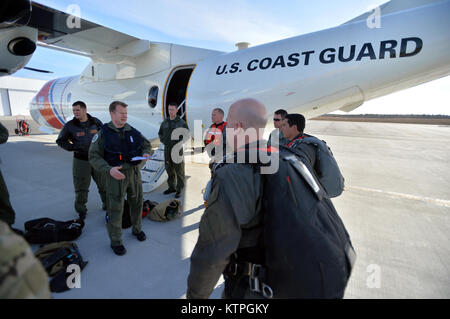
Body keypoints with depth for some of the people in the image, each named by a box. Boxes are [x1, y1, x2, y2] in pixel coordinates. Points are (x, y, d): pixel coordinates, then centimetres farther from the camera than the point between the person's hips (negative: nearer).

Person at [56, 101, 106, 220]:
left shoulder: (96, 122, 0)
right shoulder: (69, 126, -5)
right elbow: (60, 141, 4)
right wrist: (74, 147, -12)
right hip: (81, 161, -1)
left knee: (103, 183, 12)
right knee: (81, 187, 4)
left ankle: (107, 203, 33)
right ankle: (81, 210, 23)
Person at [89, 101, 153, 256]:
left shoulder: (132, 131, 4)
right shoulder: (103, 133, -5)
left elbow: (147, 145, 13)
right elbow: (94, 156, -7)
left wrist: (146, 153, -11)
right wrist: (109, 169, -23)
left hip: (134, 173, 4)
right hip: (116, 175, -4)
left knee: (136, 203, 16)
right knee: (115, 208, 1)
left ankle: (137, 229, 39)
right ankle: (115, 241, 19)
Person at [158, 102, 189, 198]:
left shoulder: (181, 122, -3)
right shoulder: (164, 122, 10)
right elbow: (160, 133, 22)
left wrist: (179, 142, -10)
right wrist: (163, 141, 6)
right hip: (167, 149, 5)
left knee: (179, 170, -1)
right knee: (169, 169, 11)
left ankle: (179, 189, 7)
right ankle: (171, 187, 24)